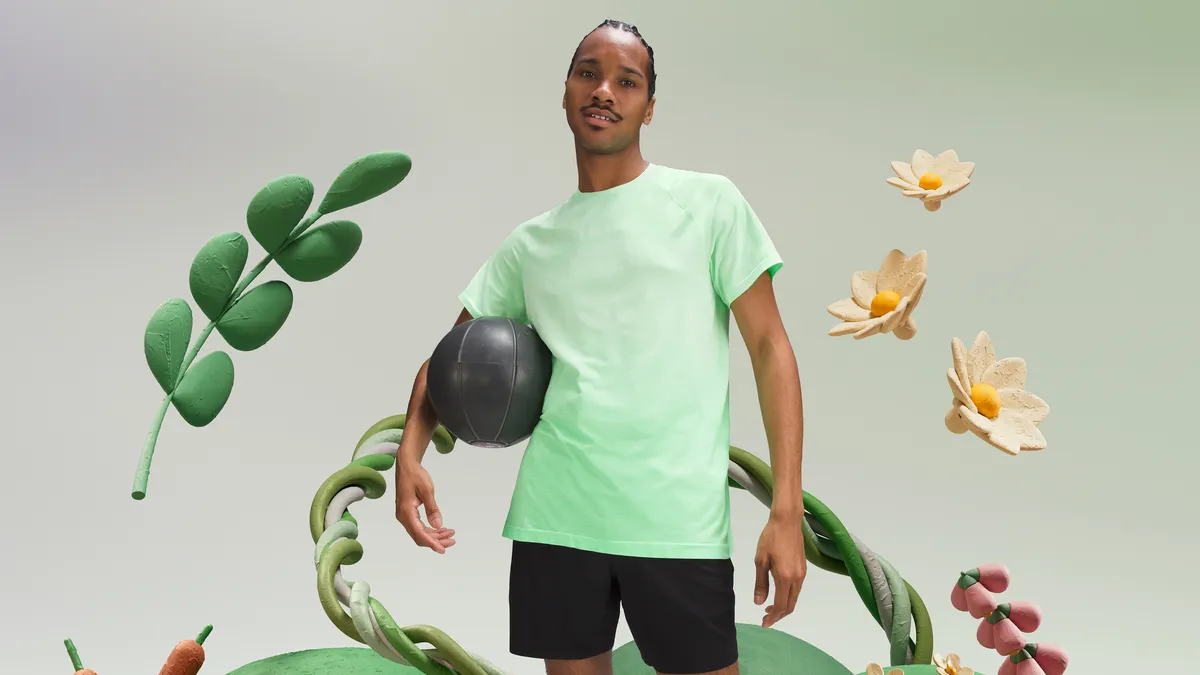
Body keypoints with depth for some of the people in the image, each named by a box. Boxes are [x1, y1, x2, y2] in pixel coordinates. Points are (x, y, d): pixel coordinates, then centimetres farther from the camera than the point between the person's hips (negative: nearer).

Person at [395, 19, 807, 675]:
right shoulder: (530, 244, 12)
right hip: (553, 517, 3)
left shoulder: (708, 202, 2)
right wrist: (410, 452, -4)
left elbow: (769, 345, -1)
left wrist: (787, 510, -9)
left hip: (680, 522, -3)